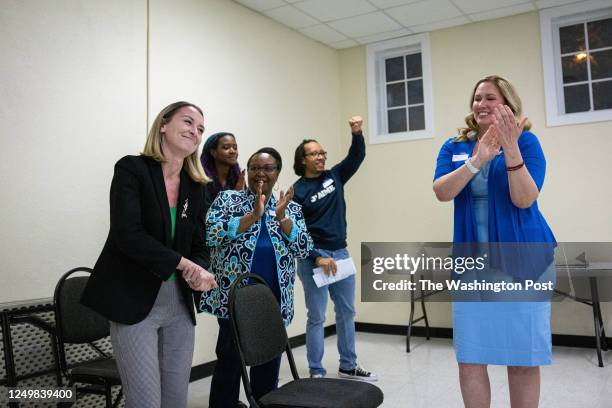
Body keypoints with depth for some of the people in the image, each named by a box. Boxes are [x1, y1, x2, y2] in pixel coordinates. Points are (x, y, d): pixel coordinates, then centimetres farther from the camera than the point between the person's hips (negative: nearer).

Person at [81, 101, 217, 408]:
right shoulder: (131, 169, -9)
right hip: (134, 303, -6)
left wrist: (198, 271, -12)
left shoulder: (194, 186, 8)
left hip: (179, 305, 6)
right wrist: (183, 264, -18)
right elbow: (127, 235, -20)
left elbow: (198, 246, 10)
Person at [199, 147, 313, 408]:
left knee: (269, 365, 12)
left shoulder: (291, 208, 10)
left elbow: (304, 249, 0)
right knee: (229, 363, 1)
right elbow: (211, 234, -13)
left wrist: (281, 217, -13)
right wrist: (253, 216, -21)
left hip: (274, 302, 3)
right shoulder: (227, 199, 2)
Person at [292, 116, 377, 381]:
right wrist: (316, 258, -18)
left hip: (341, 253, 6)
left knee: (347, 312, 14)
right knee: (316, 317, 2)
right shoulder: (297, 191, -7)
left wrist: (357, 133, -17)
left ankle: (348, 366, 28)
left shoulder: (334, 177, 7)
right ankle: (316, 373, 14)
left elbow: (357, 156, 2)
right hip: (313, 258, -6)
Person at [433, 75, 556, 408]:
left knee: (523, 359, 7)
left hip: (523, 260, -2)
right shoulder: (454, 147, 6)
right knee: (470, 359, 2)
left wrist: (511, 148, -26)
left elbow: (524, 199, -15)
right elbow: (441, 192, -10)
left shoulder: (526, 141, -2)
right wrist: (476, 161, -24)